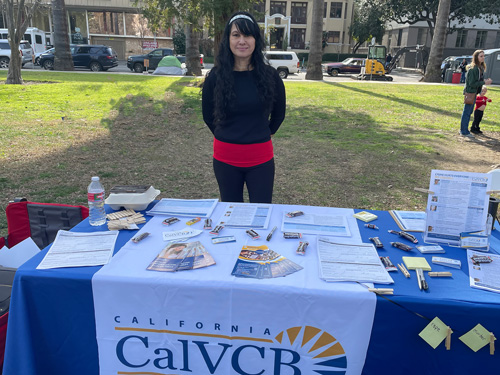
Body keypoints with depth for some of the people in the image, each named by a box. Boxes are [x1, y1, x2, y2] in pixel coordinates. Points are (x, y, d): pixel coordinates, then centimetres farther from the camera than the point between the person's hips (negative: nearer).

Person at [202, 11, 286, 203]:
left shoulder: (270, 75, -4)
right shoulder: (216, 76, -5)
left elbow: (279, 114, 11)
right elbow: (208, 115, 9)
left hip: (261, 158, 0)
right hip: (225, 158, 1)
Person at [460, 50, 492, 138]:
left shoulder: (480, 68, 10)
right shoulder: (472, 69, -18)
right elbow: (472, 83, -20)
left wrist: (485, 80, 5)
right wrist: (484, 82, -19)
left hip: (474, 92, 10)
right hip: (470, 92, -10)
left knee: (469, 112, 14)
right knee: (467, 112, -3)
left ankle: (463, 130, 23)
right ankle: (464, 132, 3)